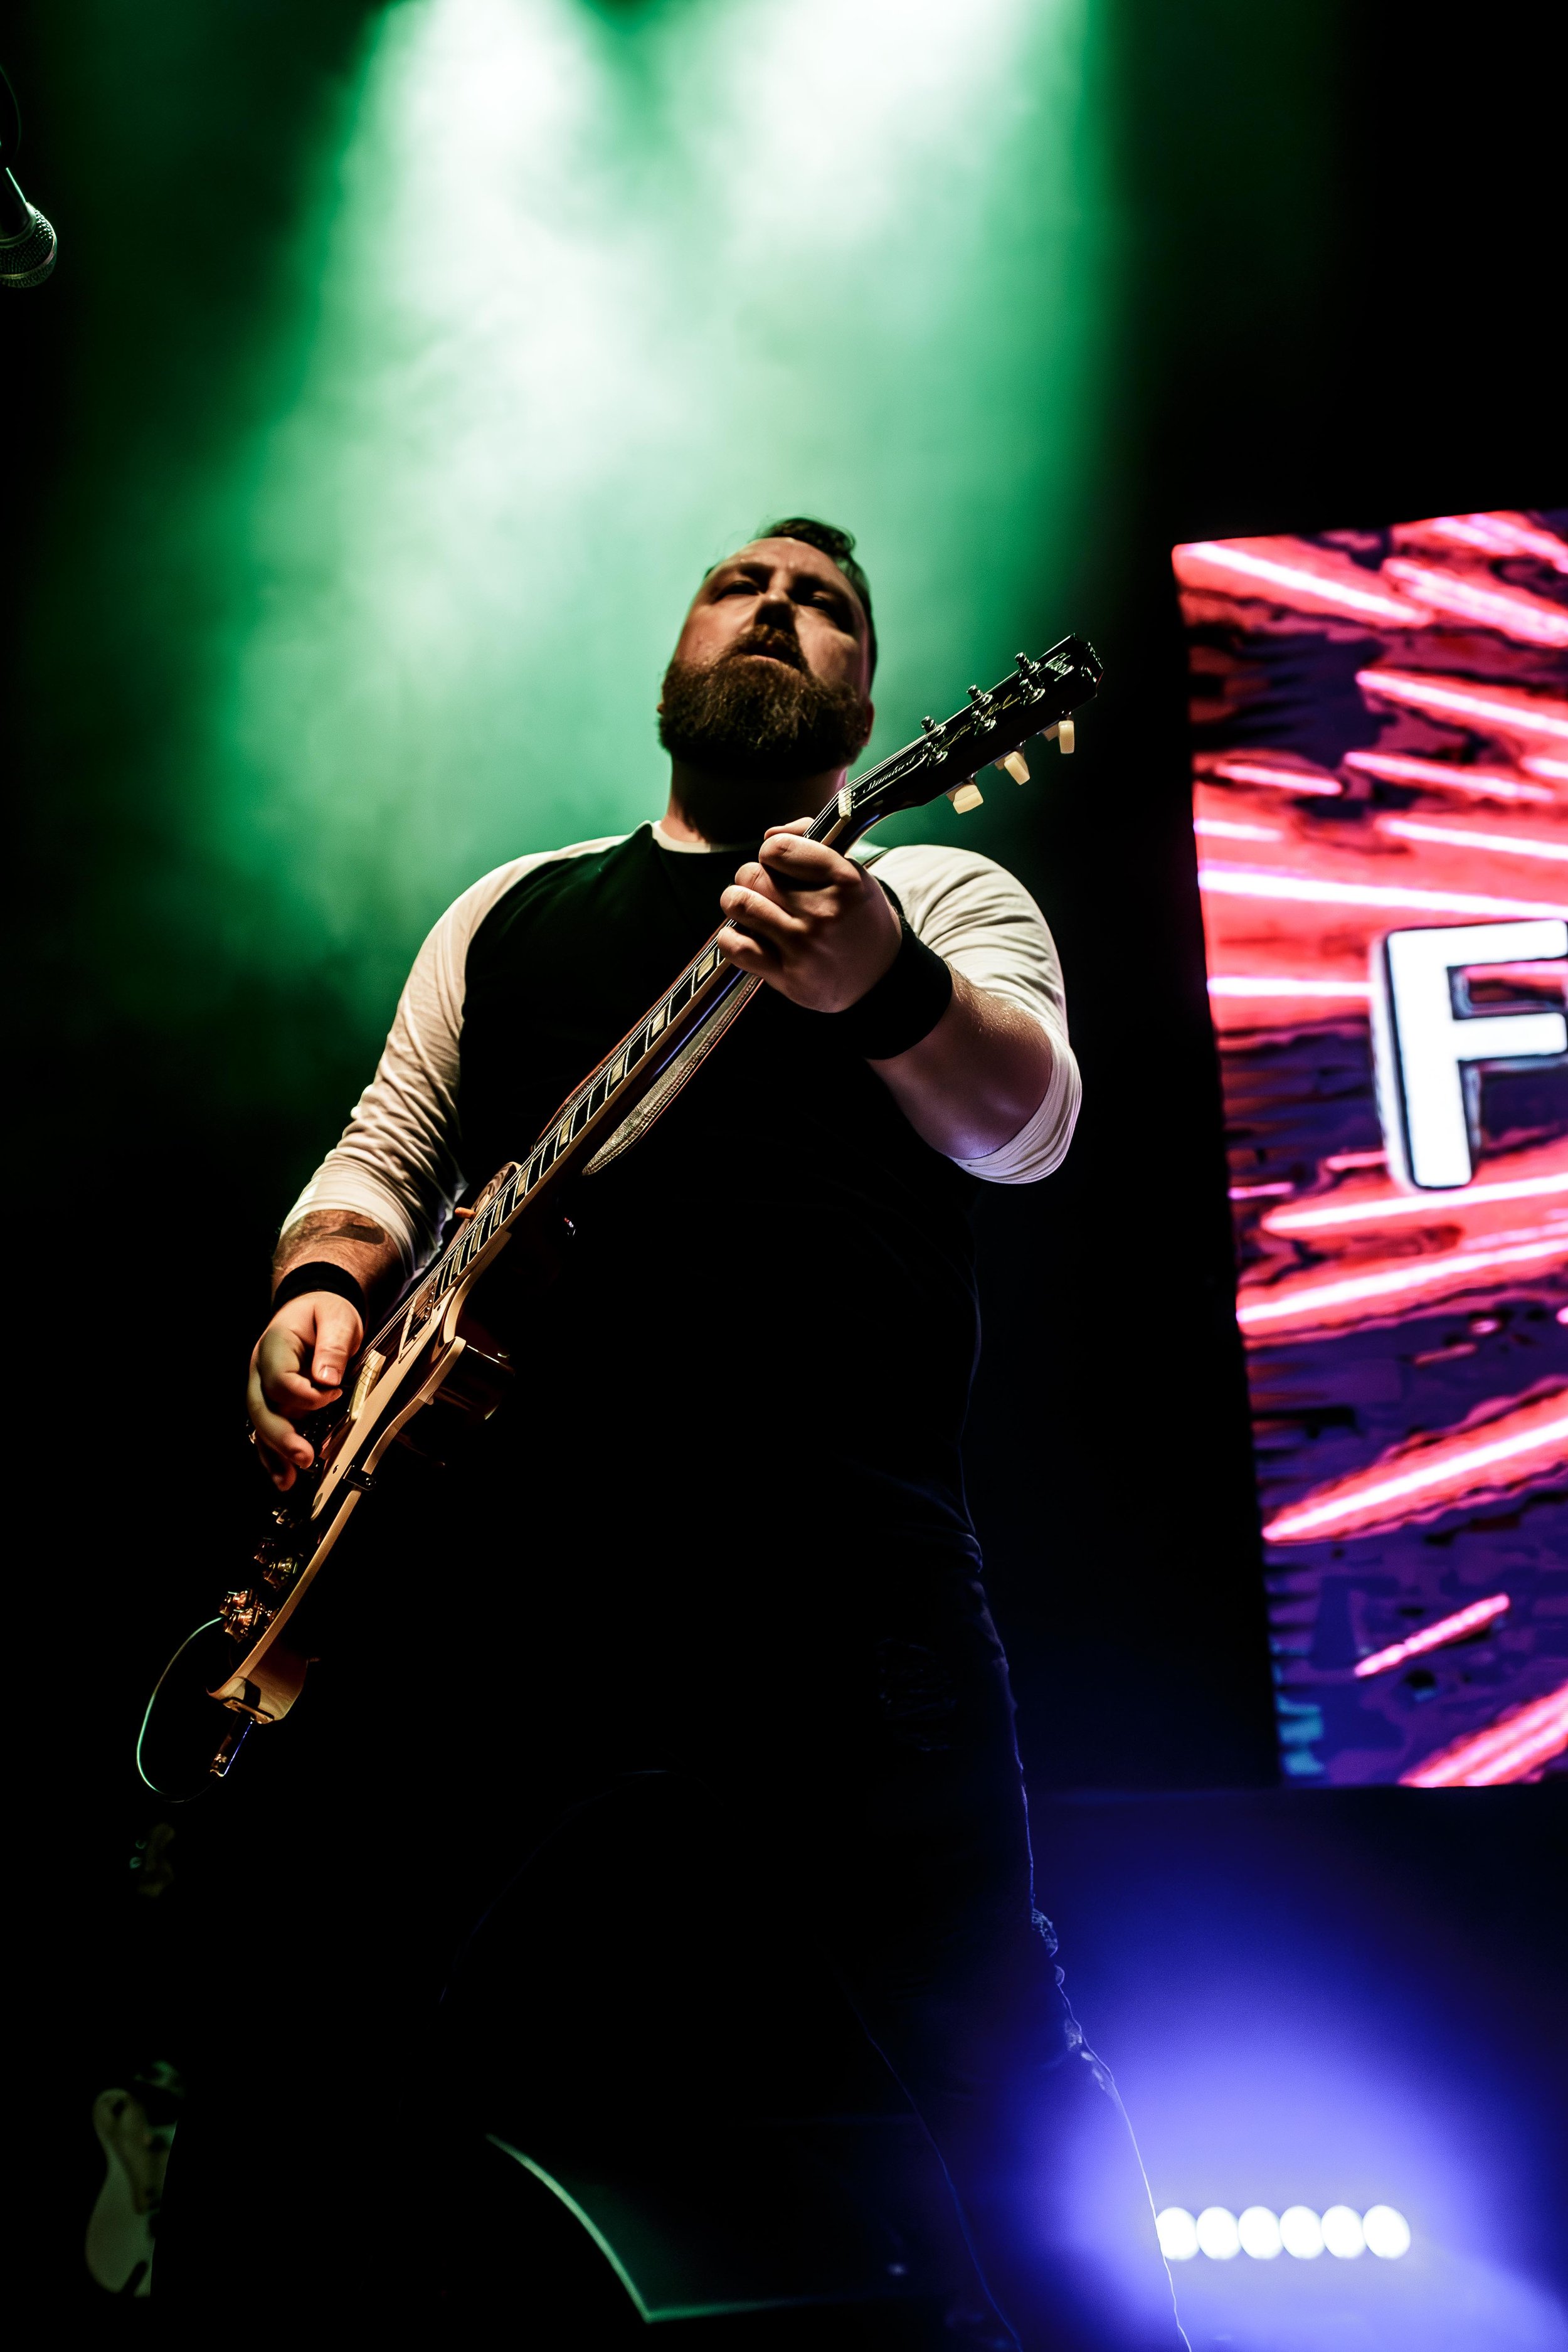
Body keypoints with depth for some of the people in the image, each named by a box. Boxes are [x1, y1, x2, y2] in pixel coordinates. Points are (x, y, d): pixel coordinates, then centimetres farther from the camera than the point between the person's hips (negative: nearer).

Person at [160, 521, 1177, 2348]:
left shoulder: (943, 891, 16)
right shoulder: (517, 907, 26)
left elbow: (1025, 1127, -3)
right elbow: (385, 1153, 23)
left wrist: (881, 987, -25)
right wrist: (321, 1284, 0)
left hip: (832, 1528, -2)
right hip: (487, 1521, 3)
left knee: (981, 2037, -9)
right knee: (333, 1987, 2)